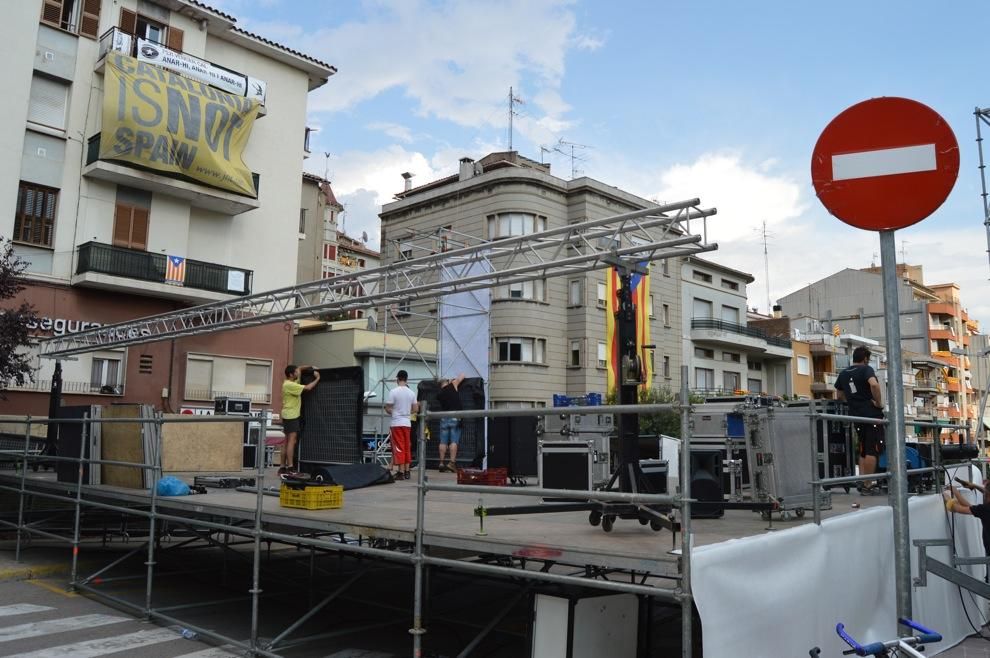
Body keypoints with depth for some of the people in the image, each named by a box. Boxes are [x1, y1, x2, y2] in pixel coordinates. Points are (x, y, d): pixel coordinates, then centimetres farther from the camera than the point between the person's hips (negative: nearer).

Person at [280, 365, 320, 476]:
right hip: (291, 415, -10)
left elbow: (299, 369, 25)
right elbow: (308, 388, -20)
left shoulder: (291, 382, 11)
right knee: (292, 440, -13)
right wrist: (317, 379, -6)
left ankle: (283, 467, 12)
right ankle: (290, 468, -17)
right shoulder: (289, 385, -18)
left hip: (291, 415, 10)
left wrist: (310, 367, 11)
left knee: (288, 441, 10)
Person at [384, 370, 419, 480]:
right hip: (407, 423, 5)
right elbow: (416, 409, 8)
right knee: (407, 448, 11)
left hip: (396, 423, -5)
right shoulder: (411, 392, 5)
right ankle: (406, 471, 14)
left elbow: (387, 409, -9)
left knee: (399, 448, -3)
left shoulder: (393, 391, -10)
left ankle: (401, 472, -4)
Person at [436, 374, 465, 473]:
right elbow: (462, 376, 11)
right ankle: (452, 463, -10)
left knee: (443, 442, 5)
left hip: (444, 418, 3)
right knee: (454, 441, -4)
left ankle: (442, 464, 5)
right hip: (455, 417, -3)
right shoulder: (453, 385, 4)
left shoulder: (439, 395, 14)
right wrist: (454, 380, 30)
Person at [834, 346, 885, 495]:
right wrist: (879, 403, -15)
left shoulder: (843, 373, 14)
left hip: (855, 414, 7)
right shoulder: (866, 369, -6)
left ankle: (862, 482, 13)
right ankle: (867, 485, -6)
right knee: (872, 450, -5)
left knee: (863, 451, 16)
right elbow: (874, 384, -26)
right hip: (871, 413, -7)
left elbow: (840, 395, 20)